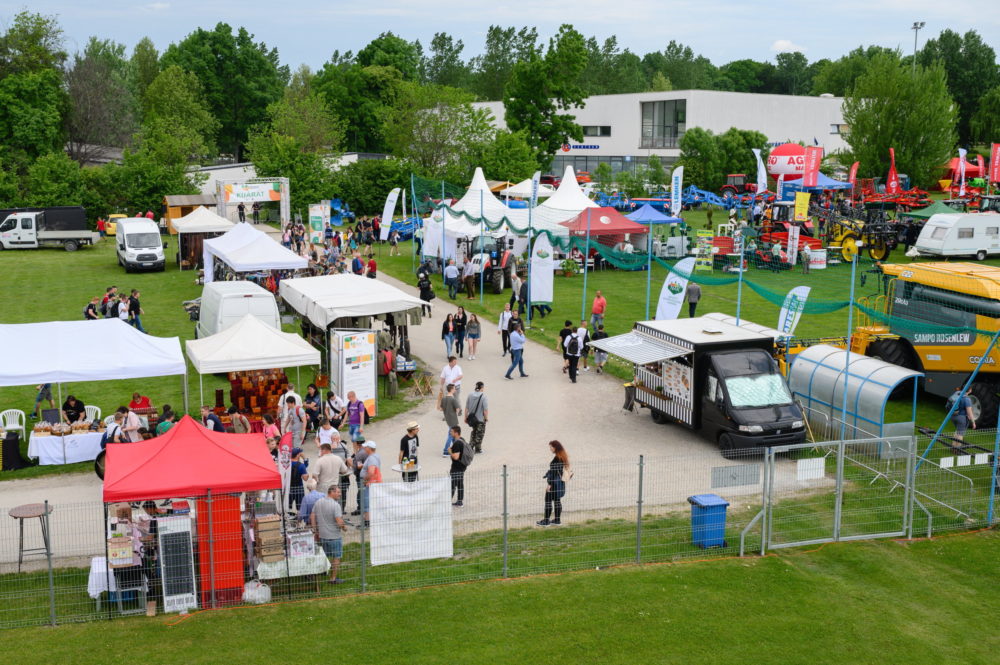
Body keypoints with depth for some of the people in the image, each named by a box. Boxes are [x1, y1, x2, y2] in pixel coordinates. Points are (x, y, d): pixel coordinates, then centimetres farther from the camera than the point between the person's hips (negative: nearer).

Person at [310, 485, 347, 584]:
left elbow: (312, 517, 5)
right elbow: (339, 522, -25)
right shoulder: (335, 505, -20)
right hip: (334, 536, -6)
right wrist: (344, 527, -5)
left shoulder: (318, 502, 1)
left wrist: (315, 530, 13)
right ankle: (333, 578, 14)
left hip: (322, 535, 6)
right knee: (336, 558, 9)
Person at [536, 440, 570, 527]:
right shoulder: (562, 457, 9)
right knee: (557, 501, 14)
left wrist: (549, 483, -19)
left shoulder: (556, 458, -19)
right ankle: (557, 520, 18)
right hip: (560, 482, 9)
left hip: (554, 482, -9)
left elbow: (554, 472, -21)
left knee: (548, 501, -2)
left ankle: (546, 521, 1)